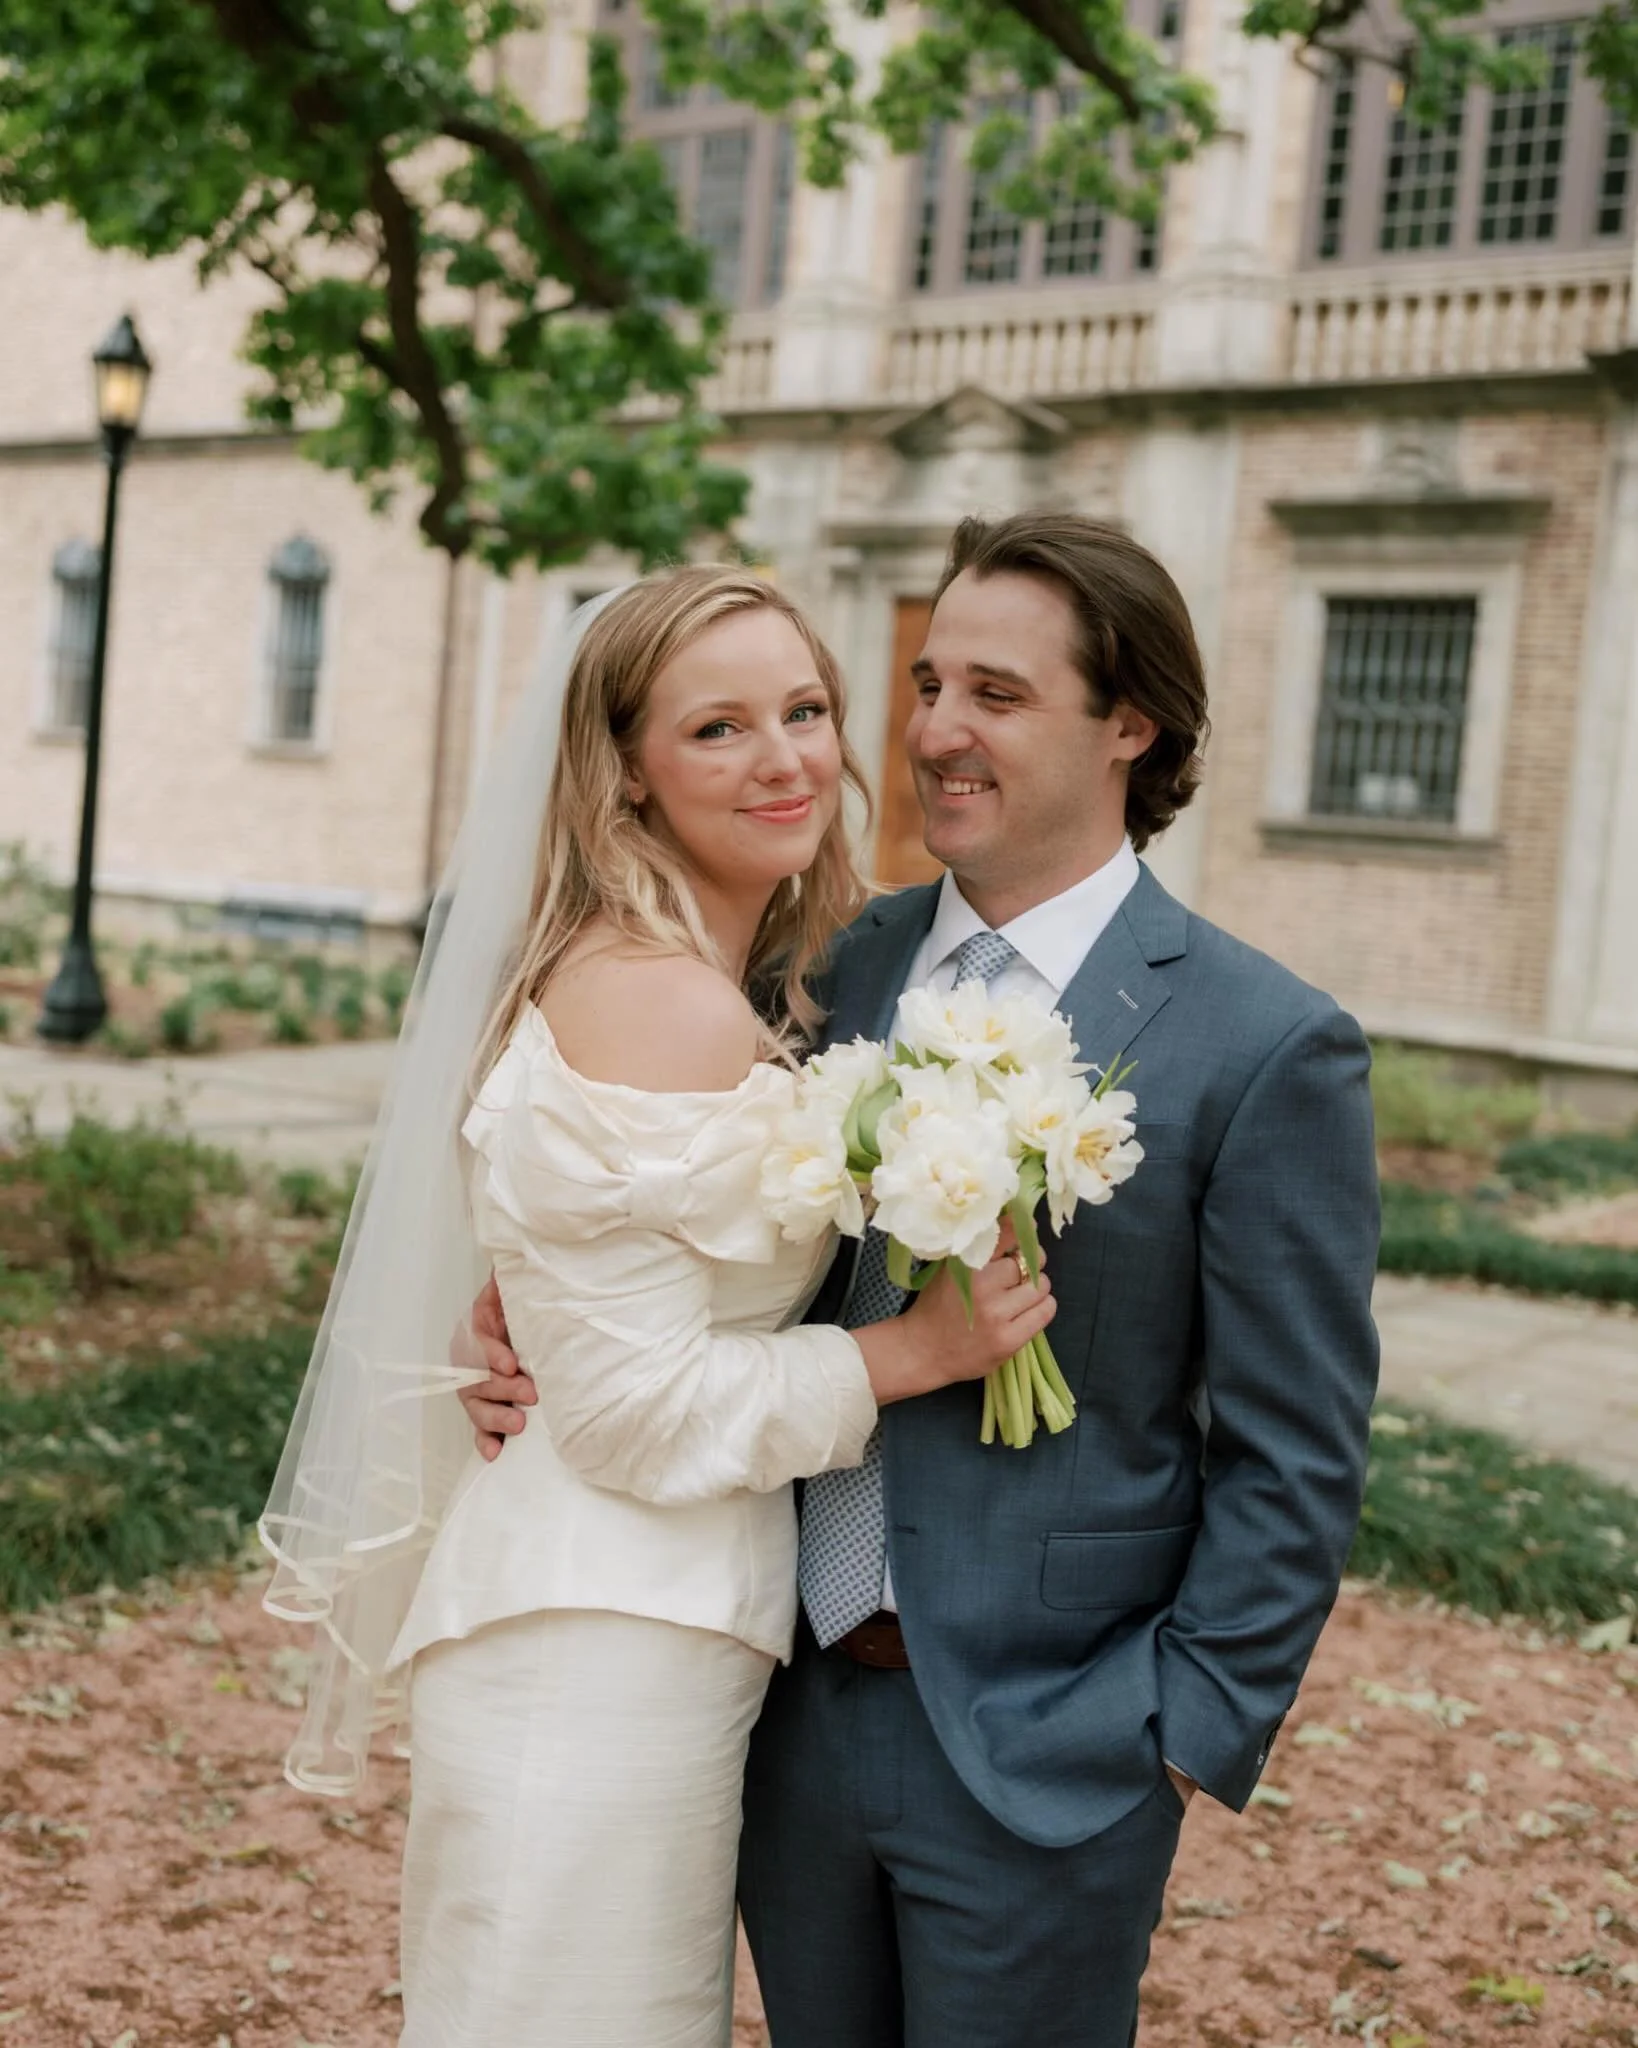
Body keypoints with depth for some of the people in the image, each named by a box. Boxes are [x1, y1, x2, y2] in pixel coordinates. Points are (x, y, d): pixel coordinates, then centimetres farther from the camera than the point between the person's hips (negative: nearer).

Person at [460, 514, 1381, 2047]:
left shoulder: (1269, 1047, -13)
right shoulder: (833, 966, 1)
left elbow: (1293, 1456, -9)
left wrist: (1188, 1736, -9)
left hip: (1043, 1750, -4)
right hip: (793, 1706, 5)